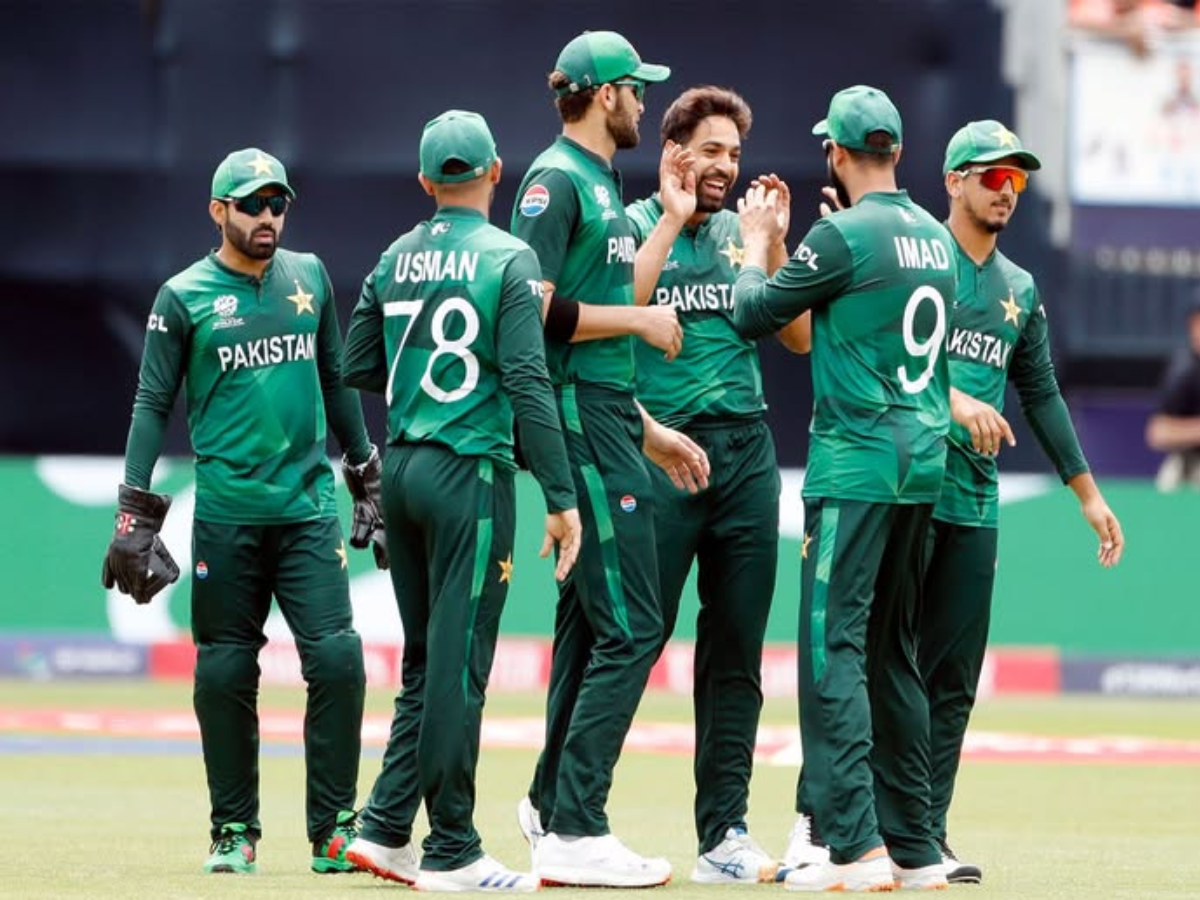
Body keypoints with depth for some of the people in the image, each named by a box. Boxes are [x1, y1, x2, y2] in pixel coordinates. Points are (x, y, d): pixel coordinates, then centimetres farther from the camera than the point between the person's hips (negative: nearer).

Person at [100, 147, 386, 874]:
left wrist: (369, 481, 19)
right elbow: (153, 405, 1)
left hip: (309, 507, 2)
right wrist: (136, 515, -6)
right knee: (226, 674, 1)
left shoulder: (309, 277, 11)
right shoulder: (184, 297, 1)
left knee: (337, 659, -9)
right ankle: (235, 831, 12)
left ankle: (334, 830, -2)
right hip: (226, 515, -2)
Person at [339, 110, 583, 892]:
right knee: (459, 663, -3)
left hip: (401, 469, 6)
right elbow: (527, 383, -15)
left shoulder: (395, 260, 8)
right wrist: (561, 497, -14)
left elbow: (359, 370, 12)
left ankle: (386, 829, 12)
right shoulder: (508, 258, -8)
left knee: (427, 660, 15)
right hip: (469, 474, -6)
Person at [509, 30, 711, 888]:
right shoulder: (556, 180, -10)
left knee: (591, 619, 14)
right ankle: (575, 834, -13)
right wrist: (639, 320, -12)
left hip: (611, 428, 10)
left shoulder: (603, 185, 20)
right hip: (582, 425, -10)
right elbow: (534, 310, -20)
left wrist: (651, 431, 22)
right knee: (630, 625, -13)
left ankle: (554, 806, 22)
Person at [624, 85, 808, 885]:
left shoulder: (743, 235, 15)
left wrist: (773, 241, -3)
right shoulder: (633, 226, 2)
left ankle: (724, 833, 8)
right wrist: (673, 220, -14)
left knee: (737, 653, 5)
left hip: (746, 452, 5)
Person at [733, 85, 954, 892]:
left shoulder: (845, 235, -11)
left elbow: (754, 313, -2)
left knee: (834, 647, -9)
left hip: (856, 463, -8)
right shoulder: (935, 237, 12)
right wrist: (783, 242, 30)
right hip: (924, 463, 8)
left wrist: (757, 243, 17)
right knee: (894, 651, 14)